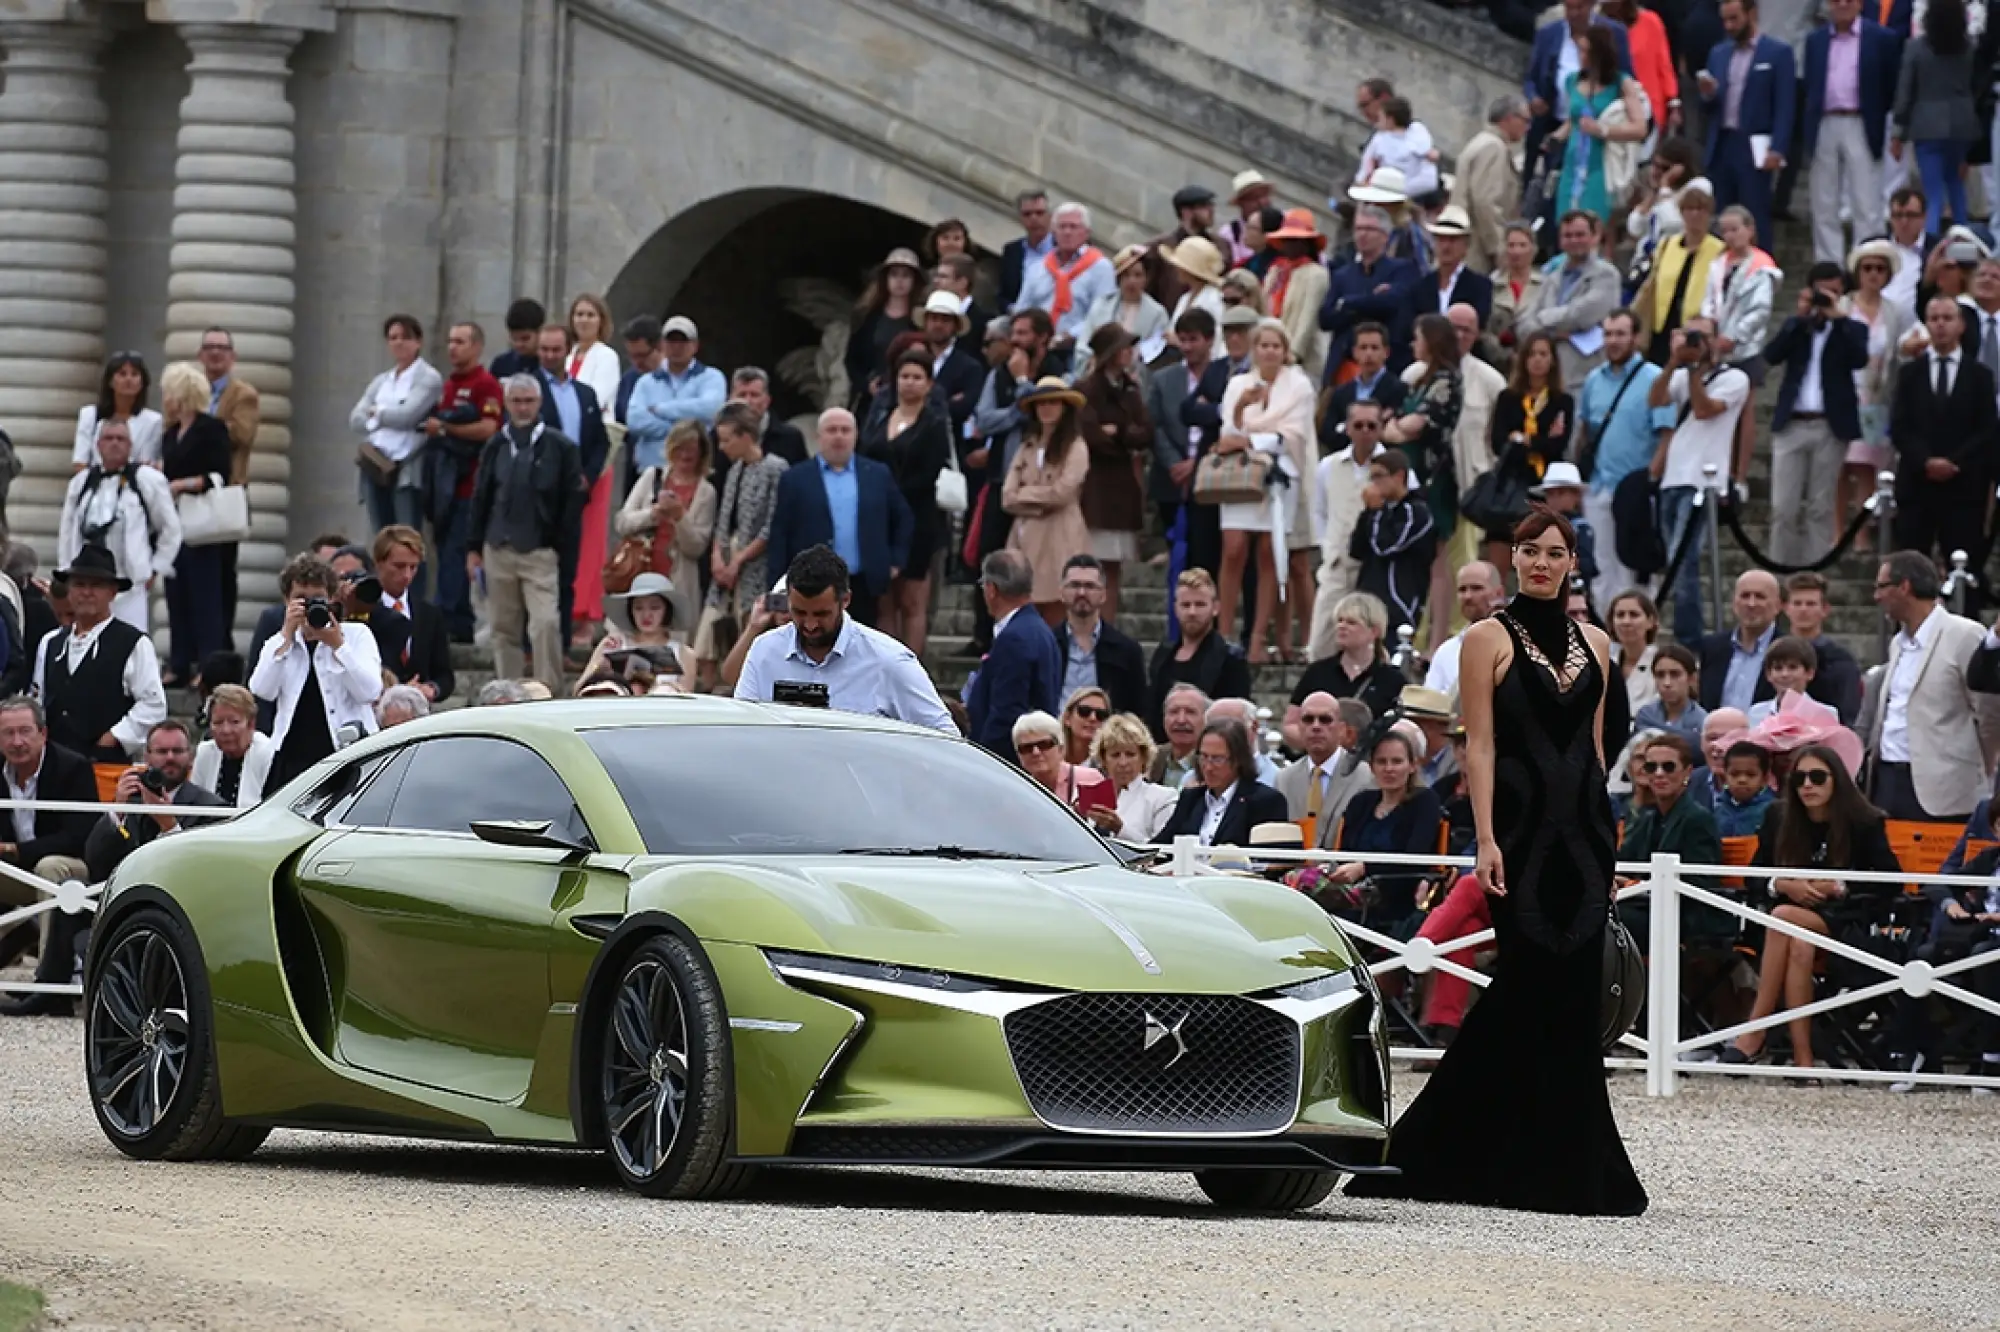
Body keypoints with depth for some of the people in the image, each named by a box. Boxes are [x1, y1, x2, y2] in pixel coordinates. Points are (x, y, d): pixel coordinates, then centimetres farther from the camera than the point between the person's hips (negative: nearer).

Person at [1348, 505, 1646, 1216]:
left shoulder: (1593, 644, 14)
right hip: (1522, 821, -5)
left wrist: (1605, 841, 14)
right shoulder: (1489, 638, -1)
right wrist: (1485, 839, -14)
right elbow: (1479, 744, -6)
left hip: (1582, 826, 5)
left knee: (1572, 987, 2)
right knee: (1534, 982, -7)